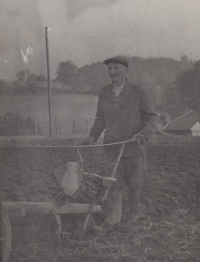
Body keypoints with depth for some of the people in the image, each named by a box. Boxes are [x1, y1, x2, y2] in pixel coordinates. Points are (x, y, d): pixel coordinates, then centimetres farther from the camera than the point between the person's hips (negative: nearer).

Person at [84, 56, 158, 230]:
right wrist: (93, 136, -1)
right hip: (113, 148, 2)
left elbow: (152, 117, -3)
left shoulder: (138, 93, -6)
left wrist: (144, 133, -21)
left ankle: (134, 213, 30)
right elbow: (100, 119, 14)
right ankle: (114, 217, 13)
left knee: (134, 183, 10)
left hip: (134, 148, -2)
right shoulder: (104, 93, 6)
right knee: (114, 183, 1)